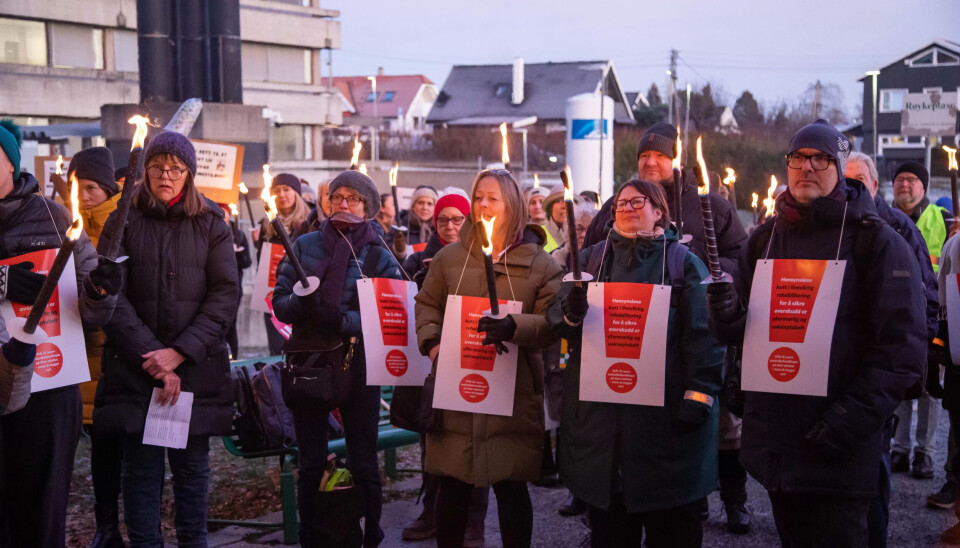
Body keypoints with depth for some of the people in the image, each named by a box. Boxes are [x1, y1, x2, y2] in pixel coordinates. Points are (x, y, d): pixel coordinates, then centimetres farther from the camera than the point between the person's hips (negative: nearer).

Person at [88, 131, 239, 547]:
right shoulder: (122, 222, 5)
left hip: (196, 368, 0)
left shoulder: (211, 225, 6)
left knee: (192, 464, 4)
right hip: (134, 368, 0)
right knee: (141, 467, 1)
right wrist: (152, 359, -12)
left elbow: (225, 295, -1)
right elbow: (108, 294, -3)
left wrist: (179, 352, -12)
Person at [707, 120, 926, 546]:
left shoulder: (875, 241, -6)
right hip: (773, 442, 5)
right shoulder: (765, 239, 10)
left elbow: (903, 347, -11)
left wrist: (852, 416, -20)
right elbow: (743, 332, 14)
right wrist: (726, 315, -9)